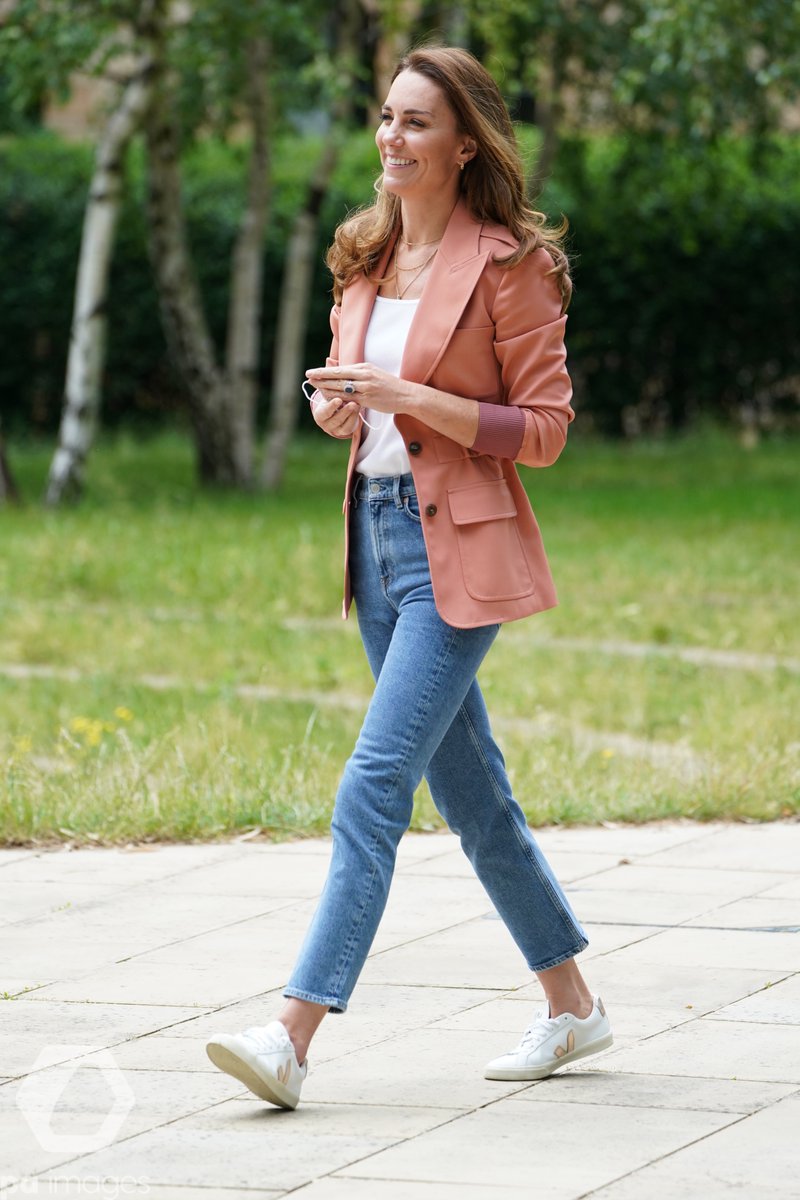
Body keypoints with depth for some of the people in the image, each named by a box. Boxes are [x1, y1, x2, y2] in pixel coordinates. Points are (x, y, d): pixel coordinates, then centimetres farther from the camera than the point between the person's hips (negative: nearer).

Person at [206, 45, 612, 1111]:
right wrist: (336, 407, -1)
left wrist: (414, 399, -21)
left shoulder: (507, 264, -10)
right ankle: (572, 1006, 26)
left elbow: (544, 429, -11)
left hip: (458, 550, -8)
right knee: (469, 792, 14)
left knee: (374, 787, -14)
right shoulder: (366, 260, 11)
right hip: (378, 532, 8)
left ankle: (294, 1039, -19)